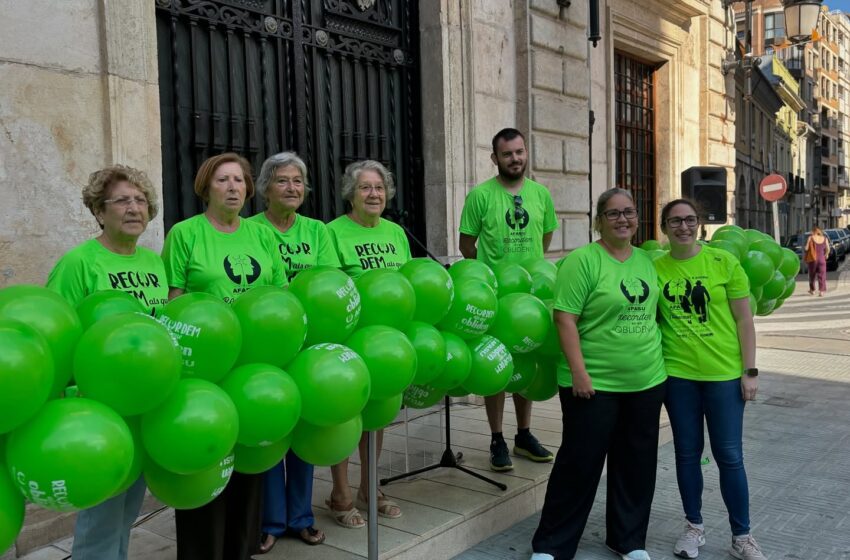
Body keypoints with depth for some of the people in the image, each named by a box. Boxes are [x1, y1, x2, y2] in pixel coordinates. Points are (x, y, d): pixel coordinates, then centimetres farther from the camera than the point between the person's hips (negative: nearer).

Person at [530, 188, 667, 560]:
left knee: (637, 464, 15)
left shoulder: (647, 261, 10)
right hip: (594, 383, -6)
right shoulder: (583, 260, -10)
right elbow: (565, 318, -15)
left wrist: (656, 360, 15)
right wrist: (579, 372, -19)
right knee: (580, 463, 3)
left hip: (647, 382, 6)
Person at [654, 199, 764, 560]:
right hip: (677, 374, 2)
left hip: (724, 373, -1)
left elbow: (744, 320, -2)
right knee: (687, 452, 13)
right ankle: (694, 527, 30)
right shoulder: (655, 268, 0)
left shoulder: (724, 262, -4)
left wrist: (750, 371, -5)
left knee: (729, 455, 5)